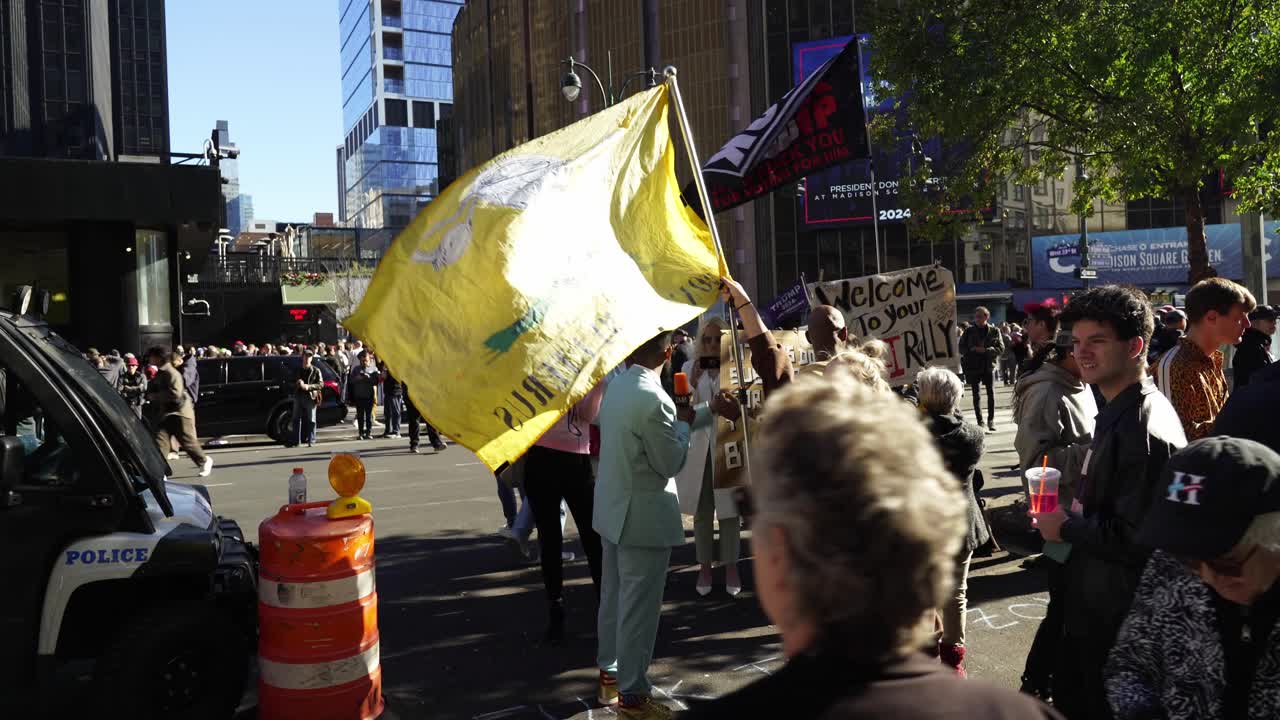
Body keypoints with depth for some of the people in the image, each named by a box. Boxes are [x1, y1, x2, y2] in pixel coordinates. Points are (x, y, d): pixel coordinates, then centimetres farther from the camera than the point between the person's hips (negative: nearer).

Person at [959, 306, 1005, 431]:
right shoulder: (969, 332, 4)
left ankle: (991, 420, 2)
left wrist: (985, 350, -16)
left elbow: (1001, 348, -2)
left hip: (989, 366, -1)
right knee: (976, 394, 4)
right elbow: (961, 348, 5)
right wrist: (972, 349, -14)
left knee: (991, 393, -8)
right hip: (973, 366, 1)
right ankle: (979, 421, 10)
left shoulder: (994, 331, 2)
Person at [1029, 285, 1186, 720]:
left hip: (1118, 623, -10)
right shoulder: (1119, 413, 9)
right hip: (1098, 608, 10)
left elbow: (1138, 538, -27)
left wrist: (1066, 528, -15)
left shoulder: (1143, 429, -24)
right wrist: (1073, 516, 5)